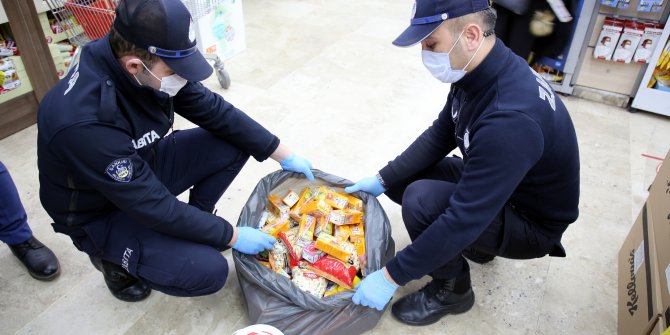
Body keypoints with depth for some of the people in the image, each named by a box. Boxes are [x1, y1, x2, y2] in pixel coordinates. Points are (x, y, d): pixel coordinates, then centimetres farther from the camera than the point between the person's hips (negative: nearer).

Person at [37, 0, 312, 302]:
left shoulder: (150, 66, -19)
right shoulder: (83, 121, -38)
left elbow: (213, 110, -7)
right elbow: (152, 206, -31)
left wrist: (284, 155, -6)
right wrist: (232, 236, -21)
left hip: (141, 166, 6)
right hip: (101, 213, -6)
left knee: (235, 143, -10)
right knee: (208, 271, -21)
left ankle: (190, 222, 9)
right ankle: (114, 258, 6)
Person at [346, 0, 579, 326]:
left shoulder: (510, 118, -38)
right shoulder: (478, 71, -11)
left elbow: (464, 219, -36)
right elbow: (439, 137, 1)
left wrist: (391, 276, -28)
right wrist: (382, 180, -2)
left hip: (532, 221, -8)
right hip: (492, 188, 8)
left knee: (420, 201, -28)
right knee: (402, 179, 1)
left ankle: (452, 290, 0)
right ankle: (475, 243, 18)